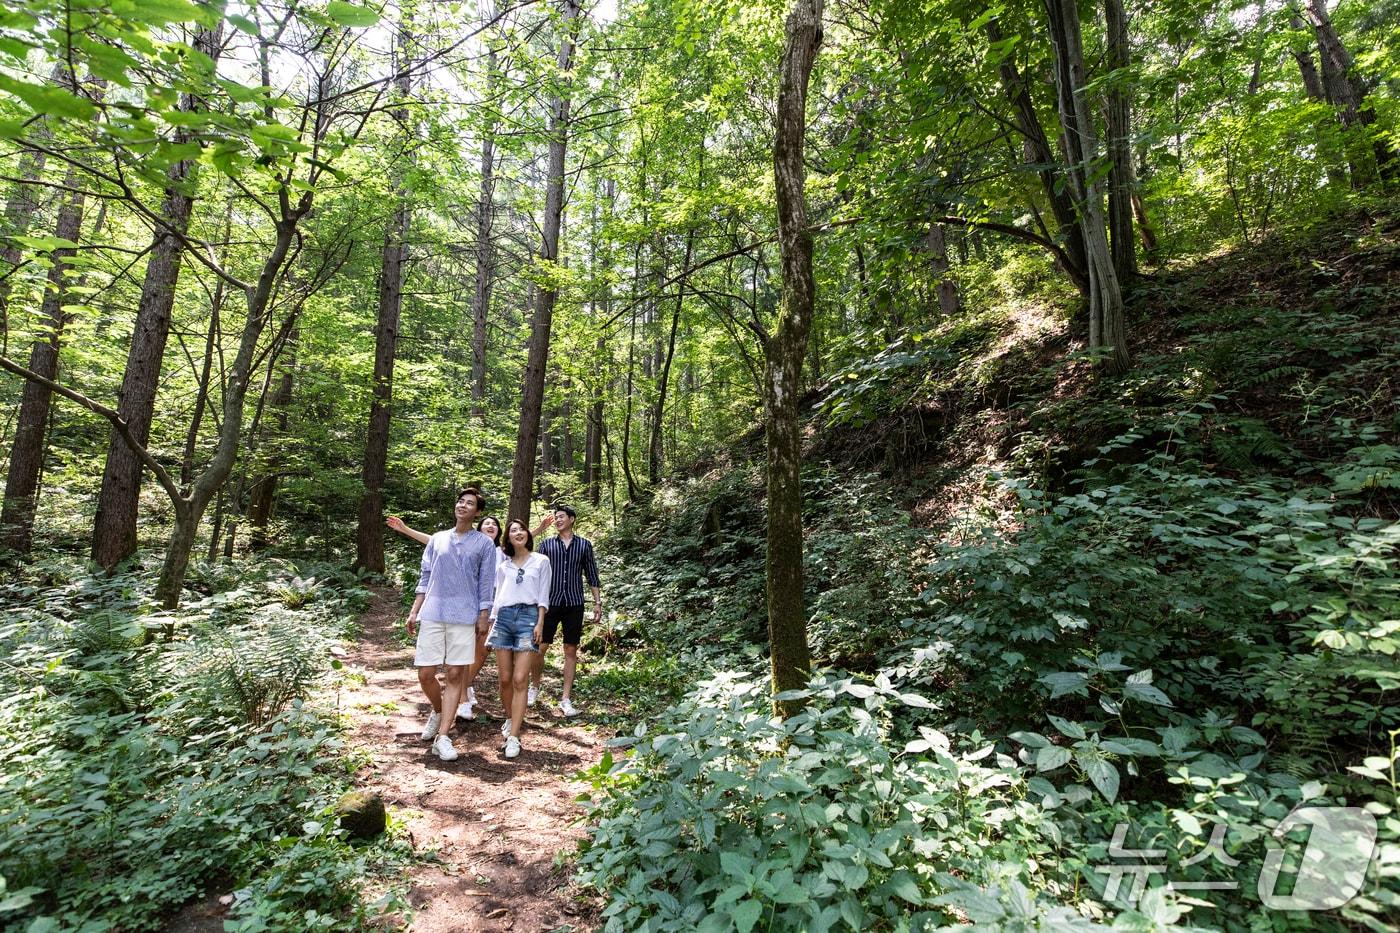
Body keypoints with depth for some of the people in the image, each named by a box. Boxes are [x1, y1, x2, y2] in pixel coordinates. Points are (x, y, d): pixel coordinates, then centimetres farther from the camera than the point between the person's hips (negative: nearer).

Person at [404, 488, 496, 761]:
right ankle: (438, 711, 33)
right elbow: (425, 577, 14)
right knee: (425, 674, 4)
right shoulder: (437, 539, 12)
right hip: (432, 615, 3)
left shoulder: (484, 544, 3)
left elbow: (485, 584, 2)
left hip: (464, 618, -3)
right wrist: (414, 611, 9)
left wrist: (484, 617, -3)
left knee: (455, 675, -2)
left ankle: (442, 737, 5)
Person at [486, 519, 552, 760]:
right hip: (504, 617, 3)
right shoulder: (503, 566, 16)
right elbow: (498, 596, 19)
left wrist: (540, 623, -7)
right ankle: (510, 719, 27)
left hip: (528, 617, -3)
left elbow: (543, 595, 3)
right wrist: (491, 623, 12)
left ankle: (513, 737, -10)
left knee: (520, 680, -11)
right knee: (506, 678, 3)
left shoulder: (541, 562, 8)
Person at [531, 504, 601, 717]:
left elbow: (591, 575, 8)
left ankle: (566, 699, 10)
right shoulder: (546, 544, 7)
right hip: (550, 602, 0)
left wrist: (597, 602, 4)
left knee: (571, 651, 3)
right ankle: (535, 688, 24)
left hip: (574, 604, 0)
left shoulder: (584, 544, 6)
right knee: (540, 648, 1)